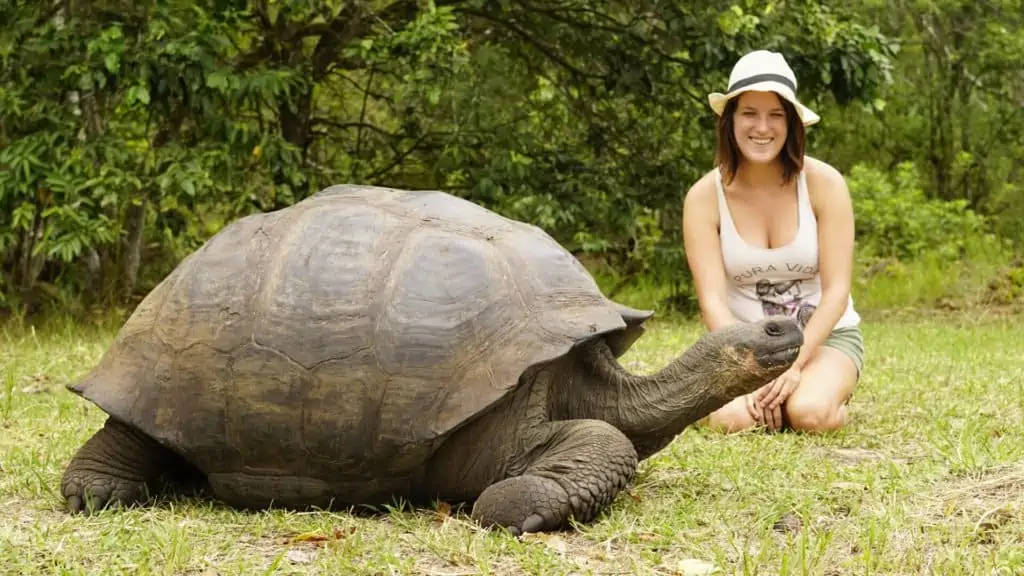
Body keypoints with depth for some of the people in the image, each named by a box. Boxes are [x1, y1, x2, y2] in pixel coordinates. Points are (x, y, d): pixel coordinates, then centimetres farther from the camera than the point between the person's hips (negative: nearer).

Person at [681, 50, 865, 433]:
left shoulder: (824, 183, -11)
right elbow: (712, 300, -15)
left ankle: (829, 396, 6)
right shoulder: (704, 197, -9)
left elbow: (836, 290, -13)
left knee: (809, 413, -32)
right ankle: (762, 396, 7)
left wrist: (795, 364, -24)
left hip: (824, 334, -1)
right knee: (732, 418, -30)